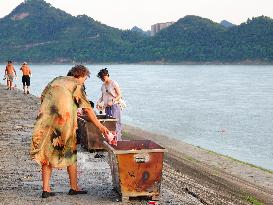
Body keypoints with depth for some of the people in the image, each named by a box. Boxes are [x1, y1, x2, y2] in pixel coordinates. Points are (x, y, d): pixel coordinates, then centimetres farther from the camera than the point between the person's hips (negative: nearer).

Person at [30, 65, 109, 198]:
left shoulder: (57, 80, 21)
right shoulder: (76, 85, 6)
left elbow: (43, 97, 20)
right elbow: (87, 109, 2)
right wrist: (100, 127, 6)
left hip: (46, 117, 4)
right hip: (63, 121, -4)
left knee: (47, 152, 8)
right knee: (70, 152, 11)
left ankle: (46, 189, 4)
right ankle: (74, 188, 17)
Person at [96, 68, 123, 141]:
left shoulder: (114, 83, -7)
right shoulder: (103, 85, 13)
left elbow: (119, 95, -8)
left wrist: (112, 101, -21)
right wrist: (99, 102, 2)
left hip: (115, 106, -7)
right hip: (107, 107, 7)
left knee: (116, 124, -10)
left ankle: (118, 140, -9)